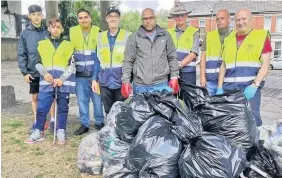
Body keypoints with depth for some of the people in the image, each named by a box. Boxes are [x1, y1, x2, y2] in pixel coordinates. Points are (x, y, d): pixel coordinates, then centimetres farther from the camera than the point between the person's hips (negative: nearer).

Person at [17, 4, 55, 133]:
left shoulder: (48, 33, -1)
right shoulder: (25, 34, 1)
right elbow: (21, 54, 1)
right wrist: (24, 72, -6)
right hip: (33, 72, 1)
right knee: (35, 97, 10)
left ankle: (52, 120, 18)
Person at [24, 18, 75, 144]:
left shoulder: (68, 45, 6)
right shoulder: (42, 44, 11)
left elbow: (72, 65, 0)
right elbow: (38, 63, 11)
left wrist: (62, 79, -12)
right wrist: (45, 73, -9)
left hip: (64, 82, -1)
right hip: (46, 82, 1)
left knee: (62, 108, 6)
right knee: (41, 108, 2)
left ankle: (61, 132, 16)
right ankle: (38, 132, 16)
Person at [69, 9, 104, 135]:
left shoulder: (98, 32, -1)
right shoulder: (71, 32, 5)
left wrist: (97, 74, -10)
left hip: (95, 73, -2)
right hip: (79, 74, 2)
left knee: (97, 99, 5)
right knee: (82, 100, 9)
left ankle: (99, 123, 22)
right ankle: (84, 124, 21)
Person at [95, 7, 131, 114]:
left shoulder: (128, 36, 0)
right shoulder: (100, 36, 10)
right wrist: (94, 79, 6)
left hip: (121, 81, -3)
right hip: (105, 82, 3)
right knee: (108, 112, 11)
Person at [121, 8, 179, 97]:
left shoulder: (165, 35, 8)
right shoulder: (134, 37, 3)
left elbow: (172, 58, 11)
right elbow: (128, 61, 2)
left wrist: (174, 77, 5)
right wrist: (126, 81, -4)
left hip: (162, 84, 2)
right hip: (140, 85, -1)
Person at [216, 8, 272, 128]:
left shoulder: (261, 36, 4)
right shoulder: (228, 39, 17)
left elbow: (265, 64, -3)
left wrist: (255, 85, -15)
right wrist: (219, 87, 7)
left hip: (250, 86, -4)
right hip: (229, 87, 4)